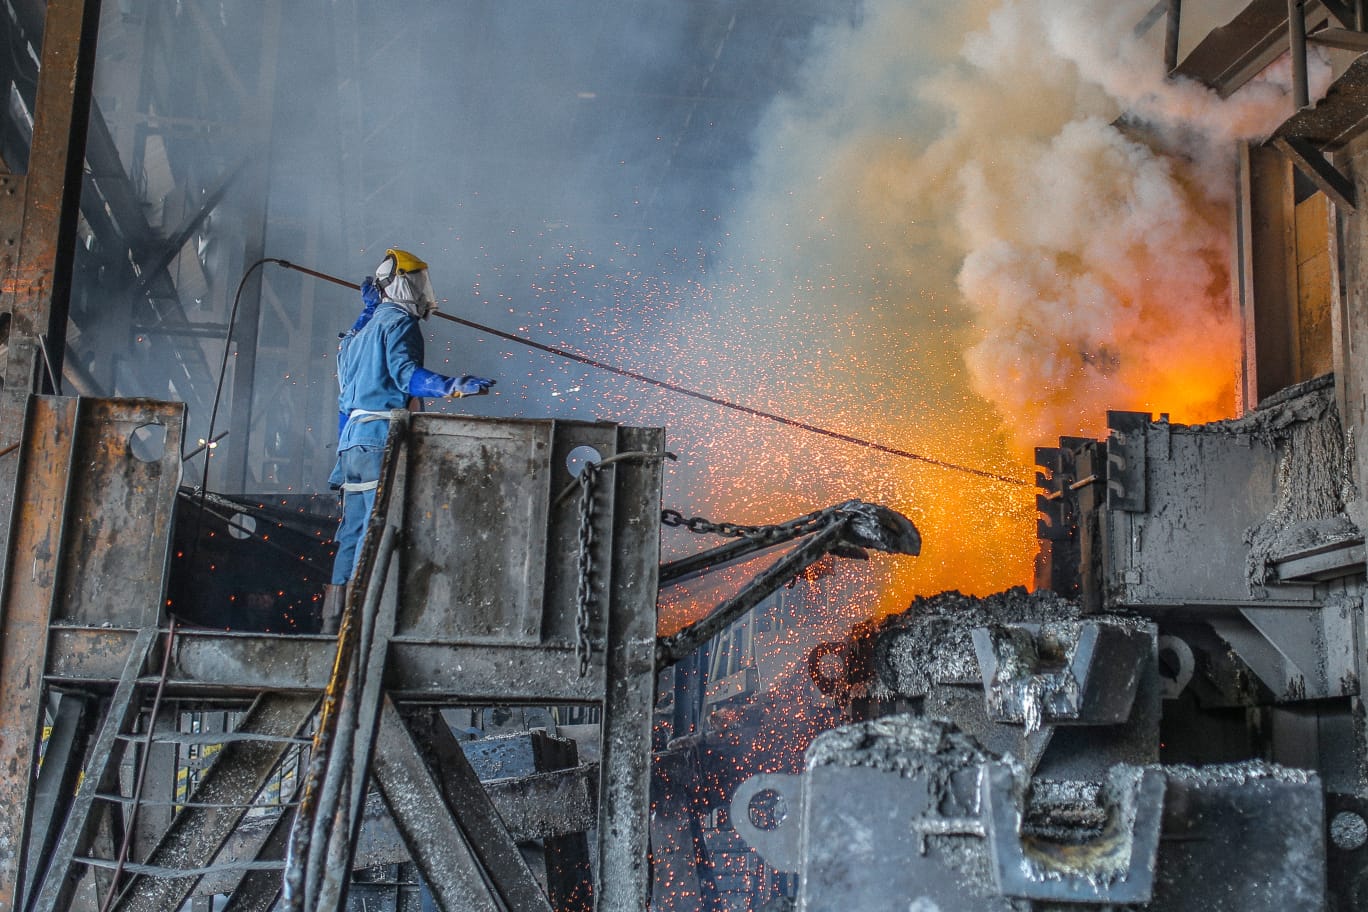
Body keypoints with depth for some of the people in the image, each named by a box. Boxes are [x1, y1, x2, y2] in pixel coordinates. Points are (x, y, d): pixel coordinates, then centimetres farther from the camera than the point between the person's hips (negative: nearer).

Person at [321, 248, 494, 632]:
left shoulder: (362, 331, 26)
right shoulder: (399, 323, -2)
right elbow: (404, 373, -19)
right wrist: (453, 386, -31)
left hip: (353, 441, 9)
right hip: (383, 439, -9)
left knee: (355, 530, 10)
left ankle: (335, 617, 10)